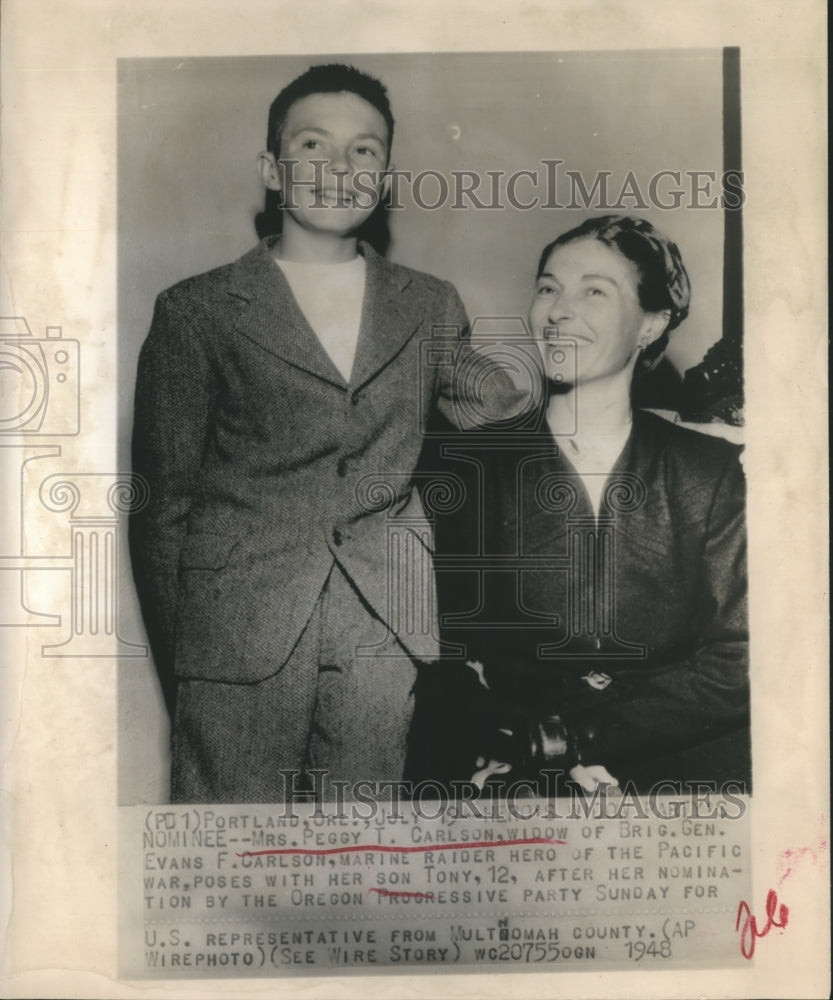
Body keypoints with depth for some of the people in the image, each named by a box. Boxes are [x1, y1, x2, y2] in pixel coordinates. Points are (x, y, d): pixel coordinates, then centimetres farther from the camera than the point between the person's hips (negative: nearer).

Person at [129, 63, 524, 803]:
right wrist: (176, 654, 2)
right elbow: (162, 498, 4)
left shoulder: (432, 308, 12)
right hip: (240, 628, -2)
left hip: (385, 632, 2)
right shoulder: (197, 311, 4)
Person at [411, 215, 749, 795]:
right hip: (509, 776, -2)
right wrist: (563, 766, -18)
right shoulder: (465, 467, 5)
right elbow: (442, 663, -1)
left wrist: (559, 736, -13)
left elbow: (735, 665, -1)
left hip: (670, 764, 3)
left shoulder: (710, 474, 7)